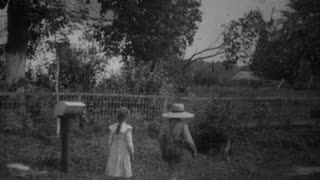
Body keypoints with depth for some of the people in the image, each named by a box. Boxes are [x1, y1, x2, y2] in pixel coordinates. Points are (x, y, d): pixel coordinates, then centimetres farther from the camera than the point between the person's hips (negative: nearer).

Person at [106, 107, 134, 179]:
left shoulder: (113, 128, -2)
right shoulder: (127, 128, -15)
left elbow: (110, 142, 2)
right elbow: (129, 143, -14)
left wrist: (111, 154, 15)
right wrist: (132, 154, -1)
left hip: (114, 154, 4)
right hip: (124, 153, -4)